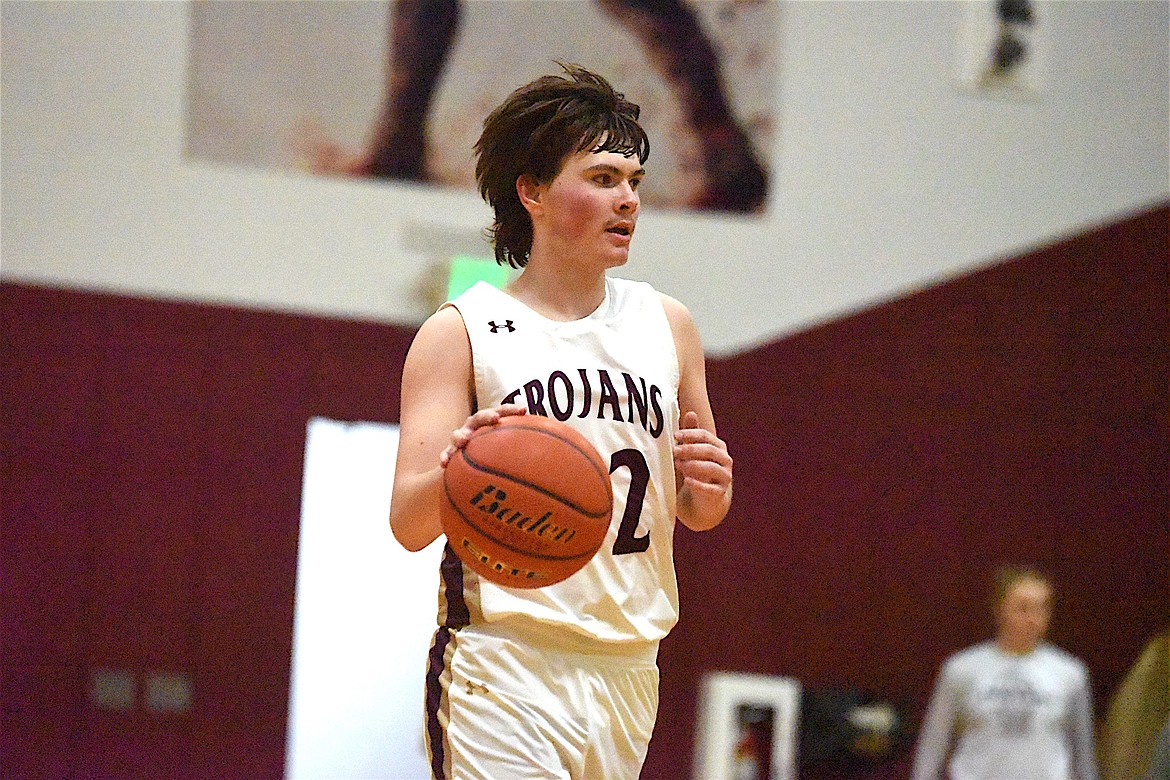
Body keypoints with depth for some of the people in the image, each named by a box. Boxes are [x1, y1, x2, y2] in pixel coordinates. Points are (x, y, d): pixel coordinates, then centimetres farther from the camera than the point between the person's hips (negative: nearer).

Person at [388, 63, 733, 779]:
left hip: (631, 667, 5)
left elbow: (694, 513, 21)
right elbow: (409, 525, -7)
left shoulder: (666, 324, 12)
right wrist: (454, 472, -29)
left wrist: (708, 491, -3)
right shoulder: (462, 333, -1)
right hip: (507, 668, -5)